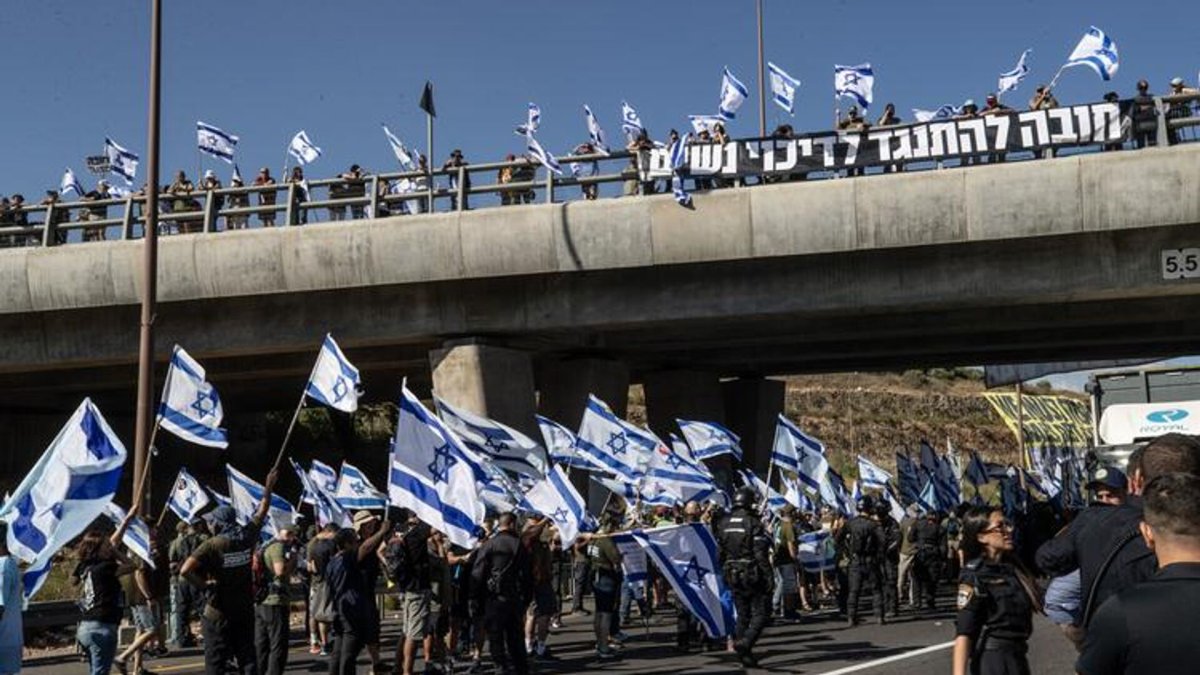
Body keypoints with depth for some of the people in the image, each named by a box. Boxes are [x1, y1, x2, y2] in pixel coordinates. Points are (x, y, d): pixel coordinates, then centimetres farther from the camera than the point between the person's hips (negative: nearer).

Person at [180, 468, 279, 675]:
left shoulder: (212, 545, -15)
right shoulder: (246, 538, -3)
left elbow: (185, 571, -27)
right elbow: (261, 513, 14)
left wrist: (203, 585, -12)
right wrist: (268, 488, 26)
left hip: (218, 613, -4)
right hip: (245, 611, 4)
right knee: (247, 657, 10)